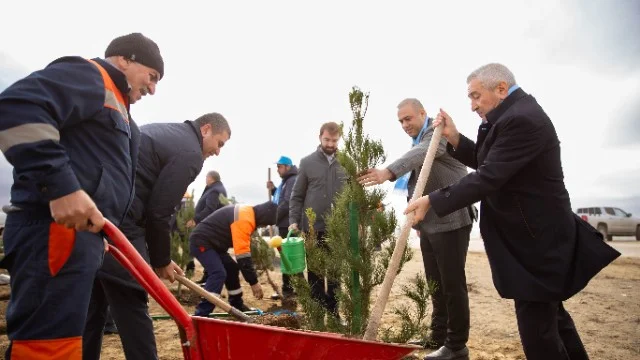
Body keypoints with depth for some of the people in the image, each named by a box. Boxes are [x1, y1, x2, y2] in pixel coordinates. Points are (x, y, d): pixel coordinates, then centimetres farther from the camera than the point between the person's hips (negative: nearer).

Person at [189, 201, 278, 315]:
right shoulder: (243, 219, -24)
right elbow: (242, 254, -27)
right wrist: (253, 282, -22)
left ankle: (237, 306, 27)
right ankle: (201, 314, -24)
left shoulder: (246, 213, 8)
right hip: (200, 242, -11)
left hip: (210, 242, 11)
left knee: (231, 268, 15)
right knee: (219, 274, -23)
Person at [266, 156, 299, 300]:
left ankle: (288, 289, 0)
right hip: (284, 224, 10)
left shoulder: (293, 180, -12)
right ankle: (288, 287, 21)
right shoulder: (285, 181, 20)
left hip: (288, 224, -10)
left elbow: (288, 203, -21)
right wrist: (273, 189, 11)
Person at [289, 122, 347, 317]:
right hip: (313, 228, -1)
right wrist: (293, 221, -6)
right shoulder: (307, 162, 2)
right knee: (315, 275, 8)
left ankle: (333, 315, 24)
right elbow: (296, 196, 4)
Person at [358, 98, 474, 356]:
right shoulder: (418, 141, 17)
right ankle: (438, 336, 28)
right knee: (435, 284, 16)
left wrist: (388, 172, -49)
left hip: (450, 222, -9)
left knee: (453, 283, -1)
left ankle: (457, 344, 11)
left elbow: (422, 154, -33)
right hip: (429, 224, 9)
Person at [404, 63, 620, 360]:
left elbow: (488, 178, -27)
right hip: (534, 235, 11)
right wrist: (455, 139, 2)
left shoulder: (521, 119, -23)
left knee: (537, 332, -1)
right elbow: (487, 162, 16)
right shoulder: (516, 113, 11)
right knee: (551, 314, 25)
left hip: (537, 241, -11)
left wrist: (432, 200, -23)